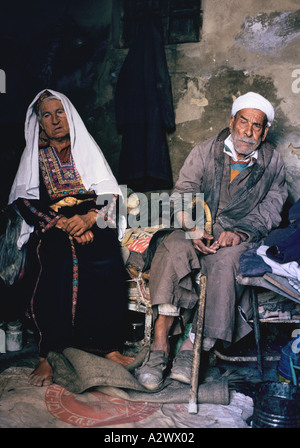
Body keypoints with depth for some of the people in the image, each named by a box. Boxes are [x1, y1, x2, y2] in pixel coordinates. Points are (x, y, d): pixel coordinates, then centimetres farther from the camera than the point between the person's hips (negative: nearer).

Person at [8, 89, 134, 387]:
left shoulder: (87, 148, 17)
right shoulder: (33, 155, 15)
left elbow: (110, 194, 7)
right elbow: (24, 201, 2)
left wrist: (88, 218, -14)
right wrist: (62, 224, -14)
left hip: (91, 225, 1)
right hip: (50, 228, -1)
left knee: (106, 262, -28)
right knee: (56, 264, -31)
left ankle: (108, 346, -15)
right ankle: (47, 354, -23)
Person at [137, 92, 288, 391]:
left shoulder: (272, 164, 10)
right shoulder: (204, 153, 9)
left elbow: (270, 211, 2)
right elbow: (182, 195, 2)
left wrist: (239, 233, -18)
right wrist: (192, 228, -18)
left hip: (242, 238, 0)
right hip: (198, 231, 1)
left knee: (226, 260, -36)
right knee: (173, 250, -32)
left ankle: (193, 344, -29)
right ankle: (160, 345, -32)